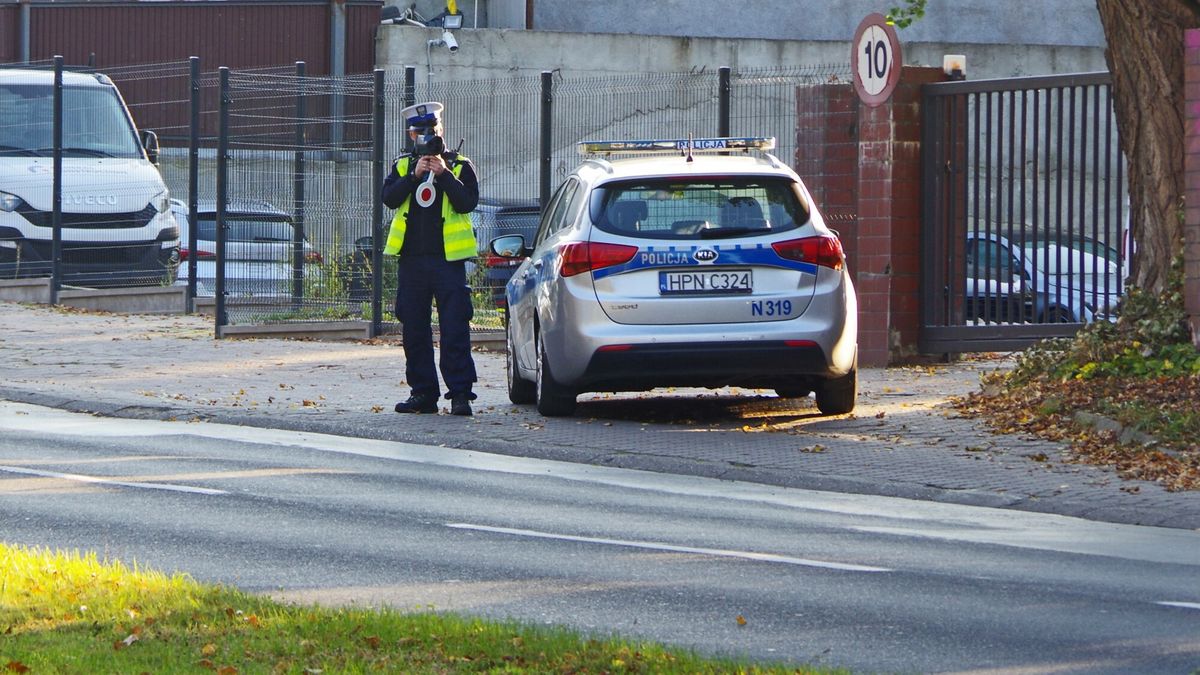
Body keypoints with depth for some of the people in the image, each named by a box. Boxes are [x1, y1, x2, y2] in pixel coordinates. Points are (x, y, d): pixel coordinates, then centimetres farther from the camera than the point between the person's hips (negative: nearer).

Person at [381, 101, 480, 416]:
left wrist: (444, 174, -15)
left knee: (454, 330, -8)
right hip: (411, 258, 3)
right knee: (414, 330, 6)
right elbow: (389, 198, -2)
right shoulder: (402, 166, 14)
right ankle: (422, 393, 13)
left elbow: (468, 202, -7)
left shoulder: (460, 165, 7)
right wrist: (414, 176, -13)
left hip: (448, 259, -3)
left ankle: (460, 393, -7)